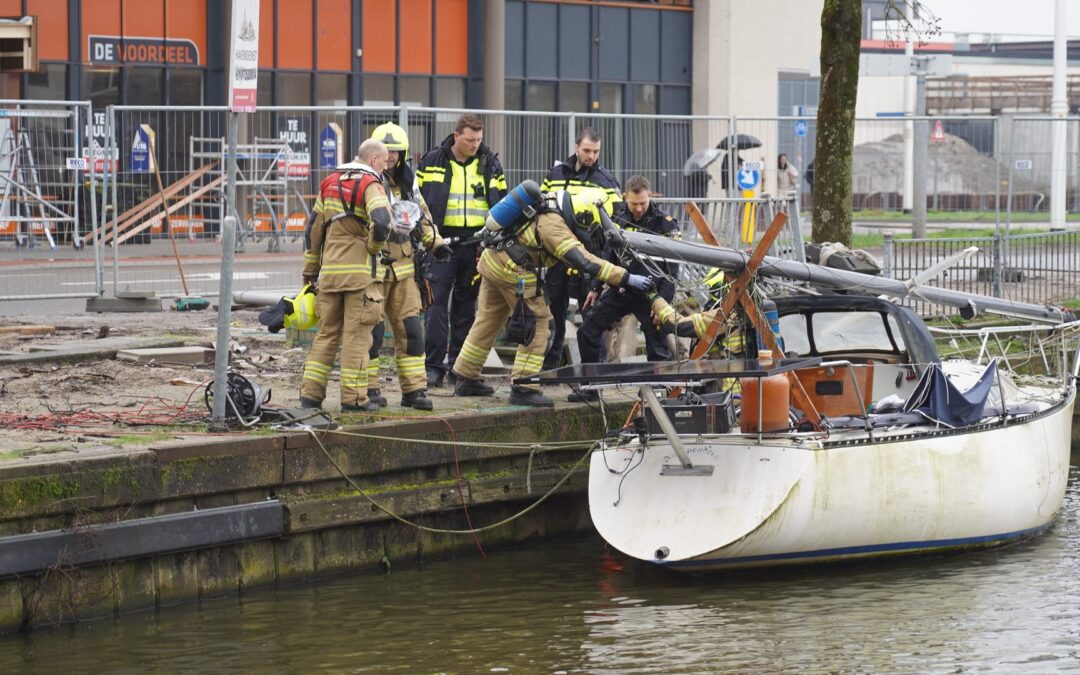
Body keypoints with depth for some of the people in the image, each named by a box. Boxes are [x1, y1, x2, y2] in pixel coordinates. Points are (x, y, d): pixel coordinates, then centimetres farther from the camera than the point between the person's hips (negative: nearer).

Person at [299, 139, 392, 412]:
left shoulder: (330, 183, 14)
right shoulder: (370, 185, -7)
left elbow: (313, 228, 18)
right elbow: (381, 221, -26)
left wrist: (311, 268, 25)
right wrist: (375, 247, -6)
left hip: (330, 270, 6)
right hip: (360, 272, -6)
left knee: (326, 333, 13)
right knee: (357, 335, -1)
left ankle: (310, 393, 10)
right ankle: (353, 397, 0)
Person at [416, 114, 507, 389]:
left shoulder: (490, 165, 8)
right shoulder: (432, 162, 2)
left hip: (476, 243, 2)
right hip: (441, 240, -2)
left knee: (466, 304, 7)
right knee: (437, 302, -8)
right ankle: (434, 365, -7)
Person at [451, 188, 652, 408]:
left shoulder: (554, 210, 8)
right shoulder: (553, 225, -21)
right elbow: (584, 261, -28)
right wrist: (627, 279, -30)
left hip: (492, 259, 10)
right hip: (512, 270, -10)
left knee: (489, 319, 20)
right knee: (537, 323, -3)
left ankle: (466, 380, 30)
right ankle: (524, 389, -4)